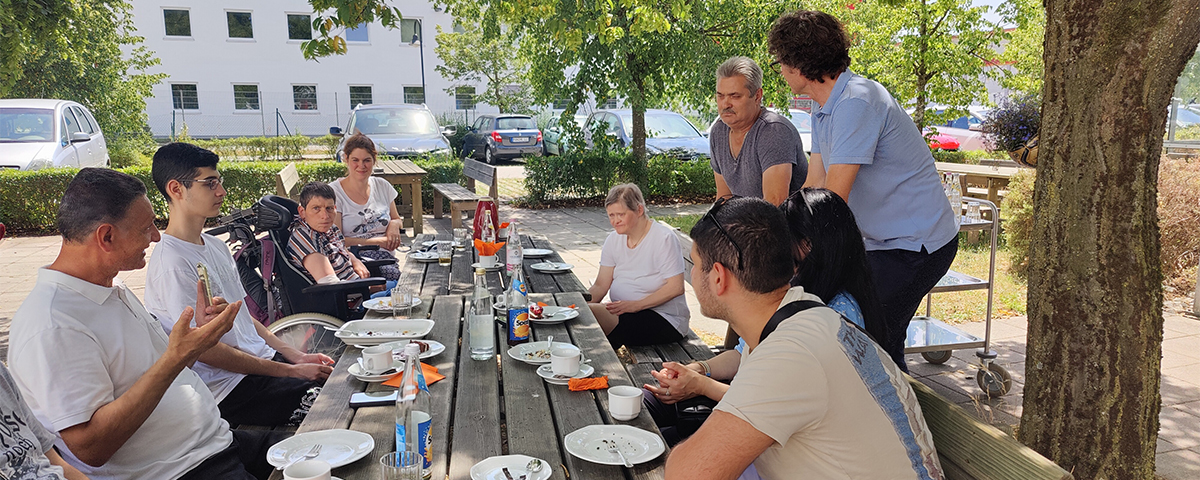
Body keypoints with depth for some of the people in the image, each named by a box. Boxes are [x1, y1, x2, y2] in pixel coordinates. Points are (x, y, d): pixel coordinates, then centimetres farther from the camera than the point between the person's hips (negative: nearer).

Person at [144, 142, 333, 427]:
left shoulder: (216, 246, 14)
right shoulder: (172, 262, -15)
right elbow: (204, 348, -16)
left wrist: (297, 357, 6)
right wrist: (291, 371, -15)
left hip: (264, 359, 9)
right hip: (230, 388, -9)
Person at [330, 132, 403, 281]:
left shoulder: (382, 186, 14)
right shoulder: (334, 192, 0)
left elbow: (396, 219, 28)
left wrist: (394, 224, 3)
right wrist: (374, 242, -10)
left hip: (385, 255, 5)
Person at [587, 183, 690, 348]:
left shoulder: (664, 238, -10)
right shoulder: (613, 239, 10)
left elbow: (676, 287, -16)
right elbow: (601, 286, 6)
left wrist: (636, 305, -24)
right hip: (622, 311, 7)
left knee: (592, 312, -30)